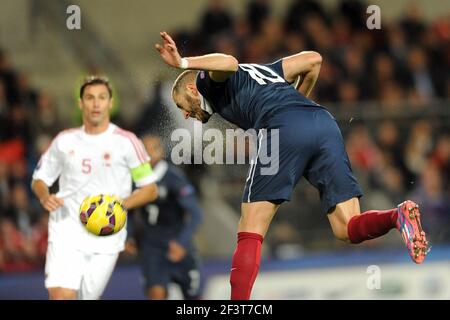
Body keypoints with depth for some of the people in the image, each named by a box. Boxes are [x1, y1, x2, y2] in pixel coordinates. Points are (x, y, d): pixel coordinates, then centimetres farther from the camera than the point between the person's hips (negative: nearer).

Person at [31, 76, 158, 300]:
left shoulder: (126, 142, 2)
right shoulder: (64, 141, 10)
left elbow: (150, 189, 4)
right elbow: (39, 179, 19)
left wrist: (121, 204, -14)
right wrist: (44, 197, -4)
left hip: (106, 239, -1)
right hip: (66, 232, 1)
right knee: (60, 296, -18)